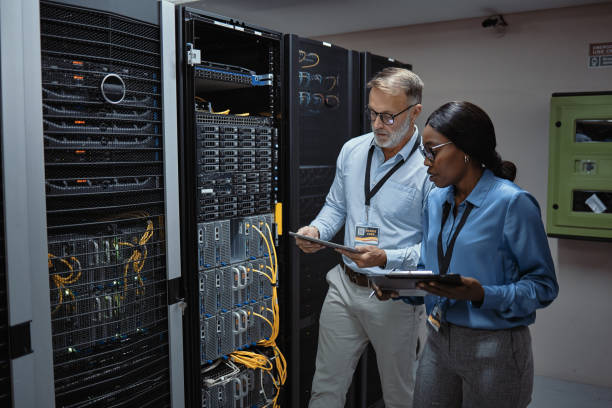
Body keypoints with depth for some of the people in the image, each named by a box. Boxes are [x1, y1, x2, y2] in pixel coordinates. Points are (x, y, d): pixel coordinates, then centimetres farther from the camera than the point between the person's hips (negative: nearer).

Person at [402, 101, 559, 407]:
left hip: (494, 349, -6)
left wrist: (483, 295, -26)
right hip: (438, 344, 6)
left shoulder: (513, 203, -14)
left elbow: (543, 285, -13)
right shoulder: (436, 201, 7)